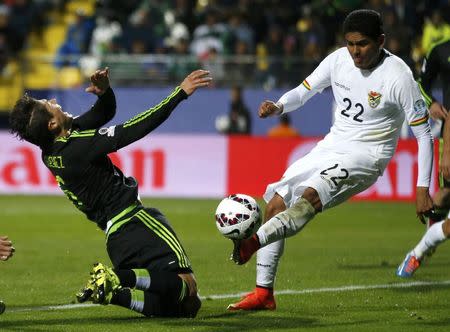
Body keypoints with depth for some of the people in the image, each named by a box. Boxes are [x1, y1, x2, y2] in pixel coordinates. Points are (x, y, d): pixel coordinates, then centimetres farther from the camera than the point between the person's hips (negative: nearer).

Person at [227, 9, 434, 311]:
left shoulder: (398, 77, -16)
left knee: (311, 196, -32)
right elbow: (304, 91, 10)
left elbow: (424, 134, -11)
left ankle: (253, 242, -46)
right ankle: (263, 293, 3)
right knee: (276, 203, -2)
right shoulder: (339, 60, -1)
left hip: (366, 156, -6)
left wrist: (423, 189, -15)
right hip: (332, 146, 6)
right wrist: (279, 106, -14)